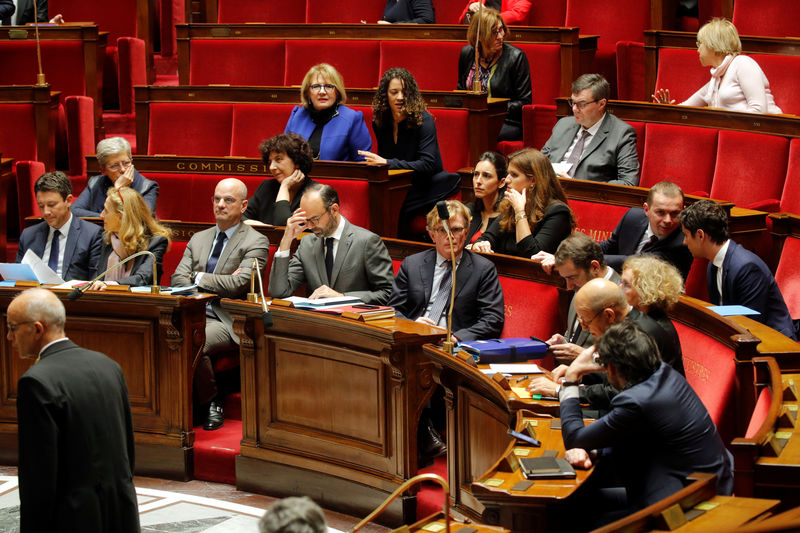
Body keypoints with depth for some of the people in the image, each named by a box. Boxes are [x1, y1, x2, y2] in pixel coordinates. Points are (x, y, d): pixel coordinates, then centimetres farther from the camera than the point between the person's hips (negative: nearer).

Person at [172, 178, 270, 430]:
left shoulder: (255, 242, 1)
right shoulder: (198, 239, 21)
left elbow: (239, 284, -13)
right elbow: (177, 279, 9)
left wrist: (198, 278, -3)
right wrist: (219, 282, -6)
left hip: (227, 321, -5)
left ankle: (212, 403, -9)